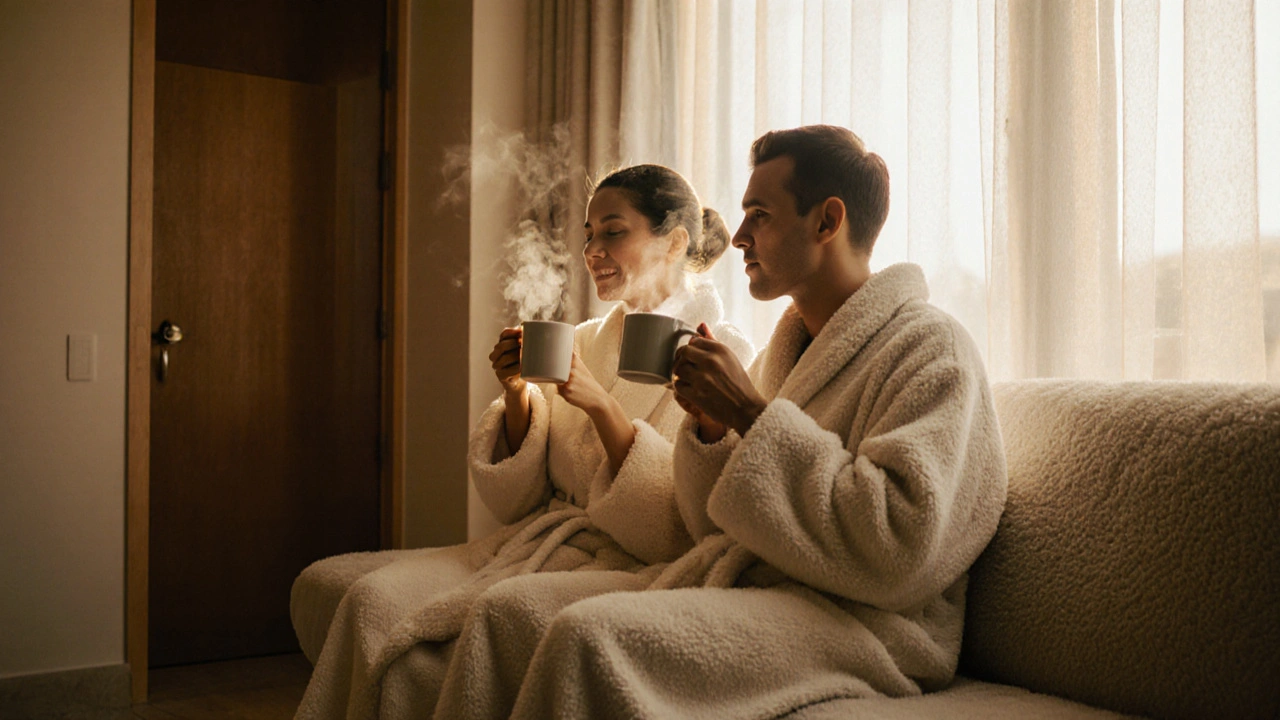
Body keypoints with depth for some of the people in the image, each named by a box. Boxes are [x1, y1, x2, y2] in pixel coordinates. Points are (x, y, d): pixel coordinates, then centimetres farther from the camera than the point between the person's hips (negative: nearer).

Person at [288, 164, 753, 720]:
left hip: (622, 570, -7)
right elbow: (517, 501, 12)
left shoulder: (721, 355, -6)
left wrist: (601, 407, -22)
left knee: (378, 606, -22)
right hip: (535, 544, 7)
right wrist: (517, 397, -5)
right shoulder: (585, 341, 13)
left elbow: (681, 532, -14)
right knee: (323, 584, -8)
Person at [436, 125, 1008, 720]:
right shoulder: (783, 348, 19)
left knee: (590, 634, -30)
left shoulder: (931, 351, -6)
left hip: (852, 625, -7)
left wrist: (753, 415, -16)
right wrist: (709, 426, 0)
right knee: (508, 609, -10)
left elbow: (903, 555, -21)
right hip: (729, 589, 8)